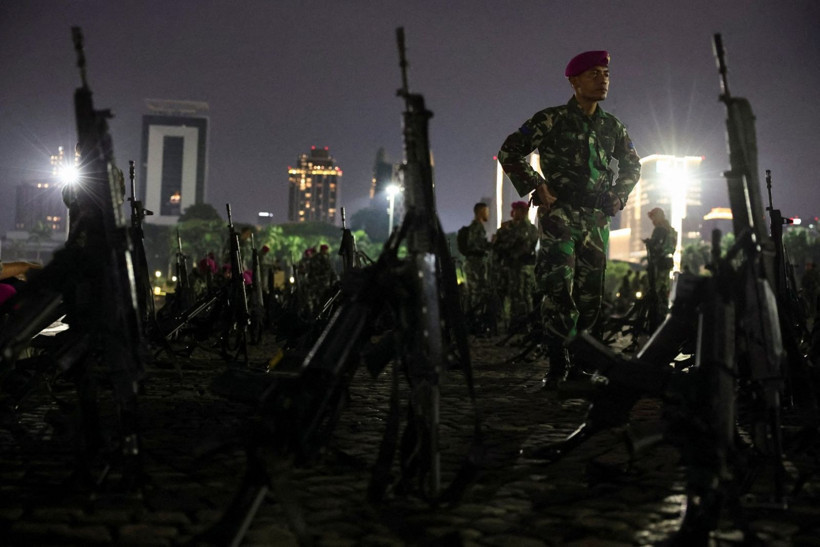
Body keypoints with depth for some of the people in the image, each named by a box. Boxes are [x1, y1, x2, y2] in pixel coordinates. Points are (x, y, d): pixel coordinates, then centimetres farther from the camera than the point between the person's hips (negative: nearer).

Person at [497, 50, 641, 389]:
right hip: (560, 215, -5)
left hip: (596, 220, 5)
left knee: (590, 295, 6)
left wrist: (619, 194, 13)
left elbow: (632, 165, 28)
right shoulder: (552, 120, -3)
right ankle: (557, 366, -10)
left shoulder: (612, 126, 13)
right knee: (560, 291, -16)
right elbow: (509, 152, -2)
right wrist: (536, 186, -8)